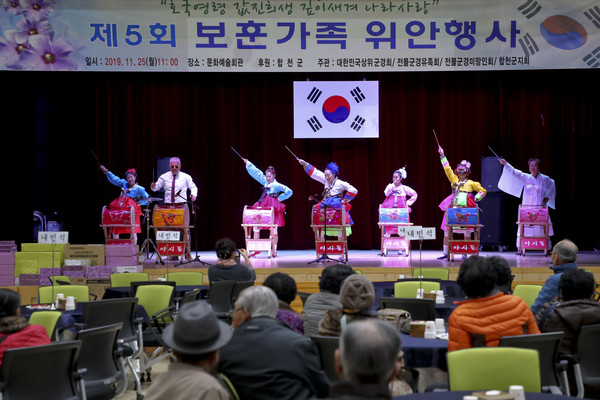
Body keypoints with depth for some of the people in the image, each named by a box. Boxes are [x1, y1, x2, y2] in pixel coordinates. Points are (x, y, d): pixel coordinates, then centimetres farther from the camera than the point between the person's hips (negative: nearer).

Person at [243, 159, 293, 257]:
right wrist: (247, 163, 20)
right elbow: (256, 172, 17)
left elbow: (289, 192, -8)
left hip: (273, 208, -6)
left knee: (274, 230, -1)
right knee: (256, 228, 0)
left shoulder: (277, 185, -5)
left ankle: (274, 251, 5)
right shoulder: (265, 182, 11)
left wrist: (279, 198, -5)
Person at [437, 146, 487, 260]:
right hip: (452, 208, 3)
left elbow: (483, 191, 11)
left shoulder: (471, 183, 8)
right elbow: (447, 169, 15)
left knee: (467, 232, -3)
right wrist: (442, 156, 13)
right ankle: (445, 253, 6)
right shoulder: (454, 180, 15)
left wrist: (476, 199, -4)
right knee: (447, 231, 0)